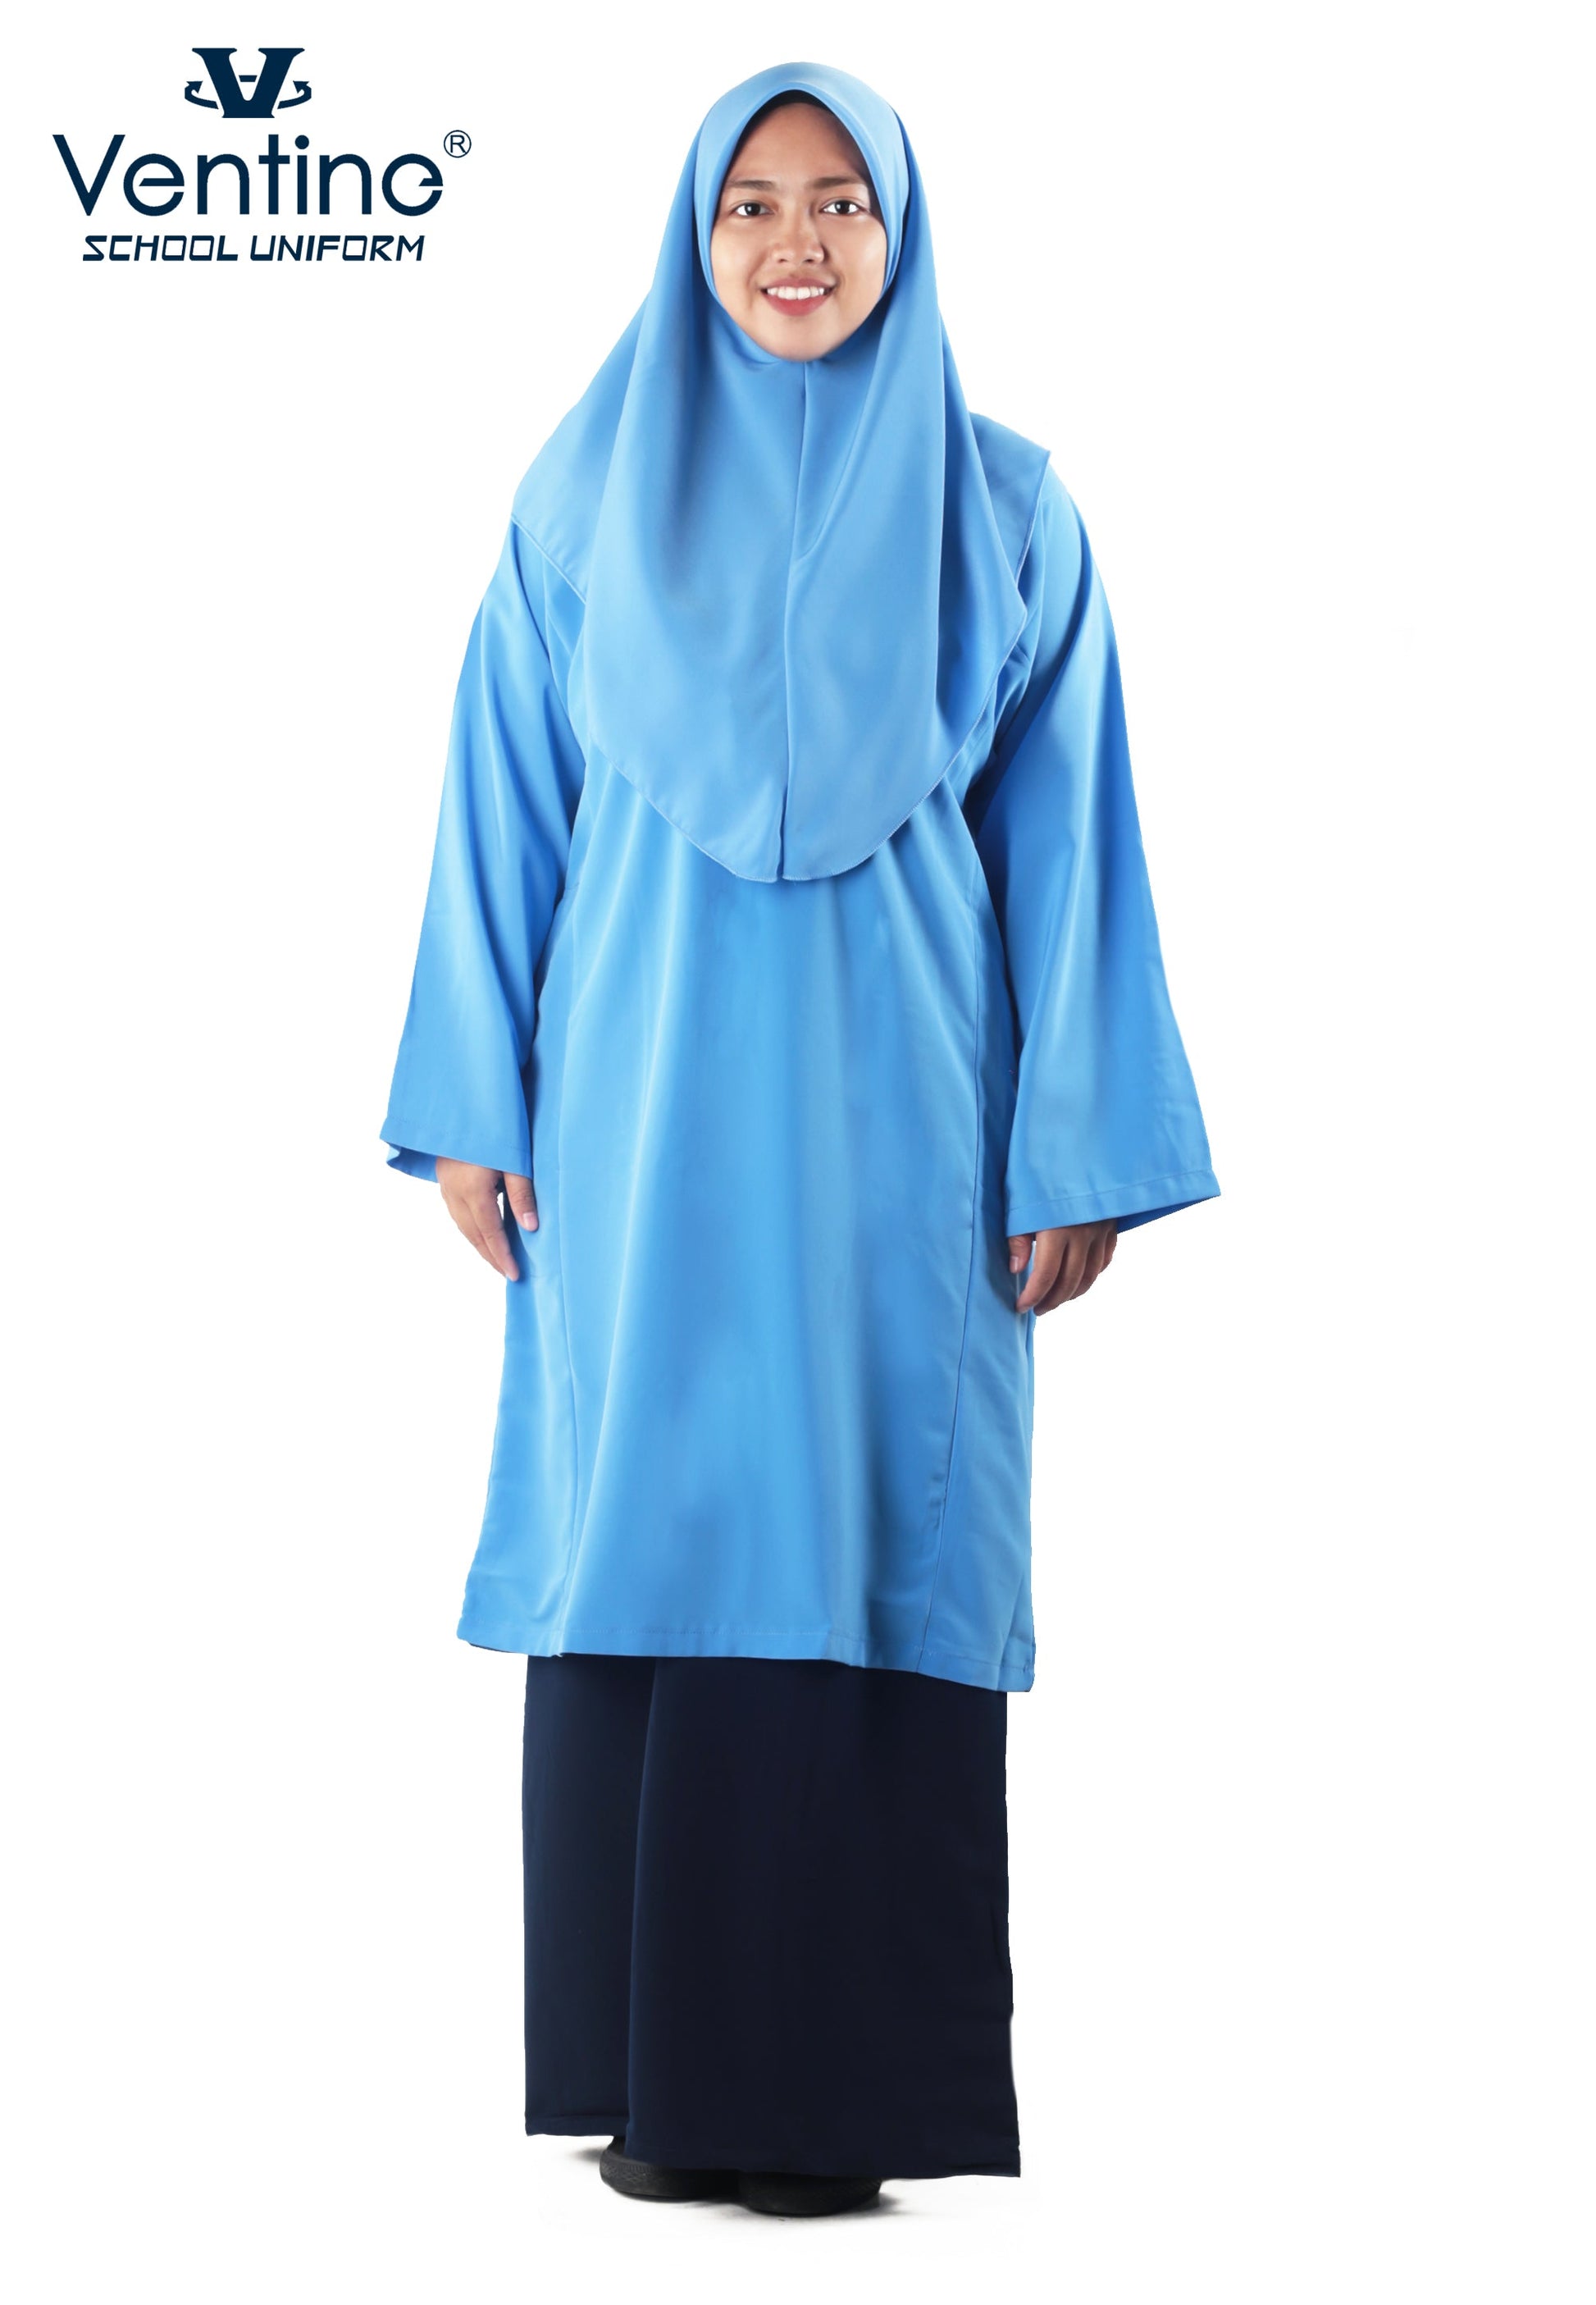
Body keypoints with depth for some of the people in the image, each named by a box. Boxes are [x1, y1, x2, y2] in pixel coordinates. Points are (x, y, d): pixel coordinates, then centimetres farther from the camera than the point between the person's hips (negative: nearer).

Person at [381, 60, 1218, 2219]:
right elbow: (505, 808, 7)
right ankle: (662, 2066, 10)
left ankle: (848, 2076, 6)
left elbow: (1067, 838, 3)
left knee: (871, 1546, -2)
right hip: (647, 1094, 1)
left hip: (894, 1106, -1)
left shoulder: (1002, 502, 4)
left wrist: (1080, 1150, -2)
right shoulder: (589, 488, 7)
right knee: (651, 1538, 1)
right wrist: (476, 1104, 1)